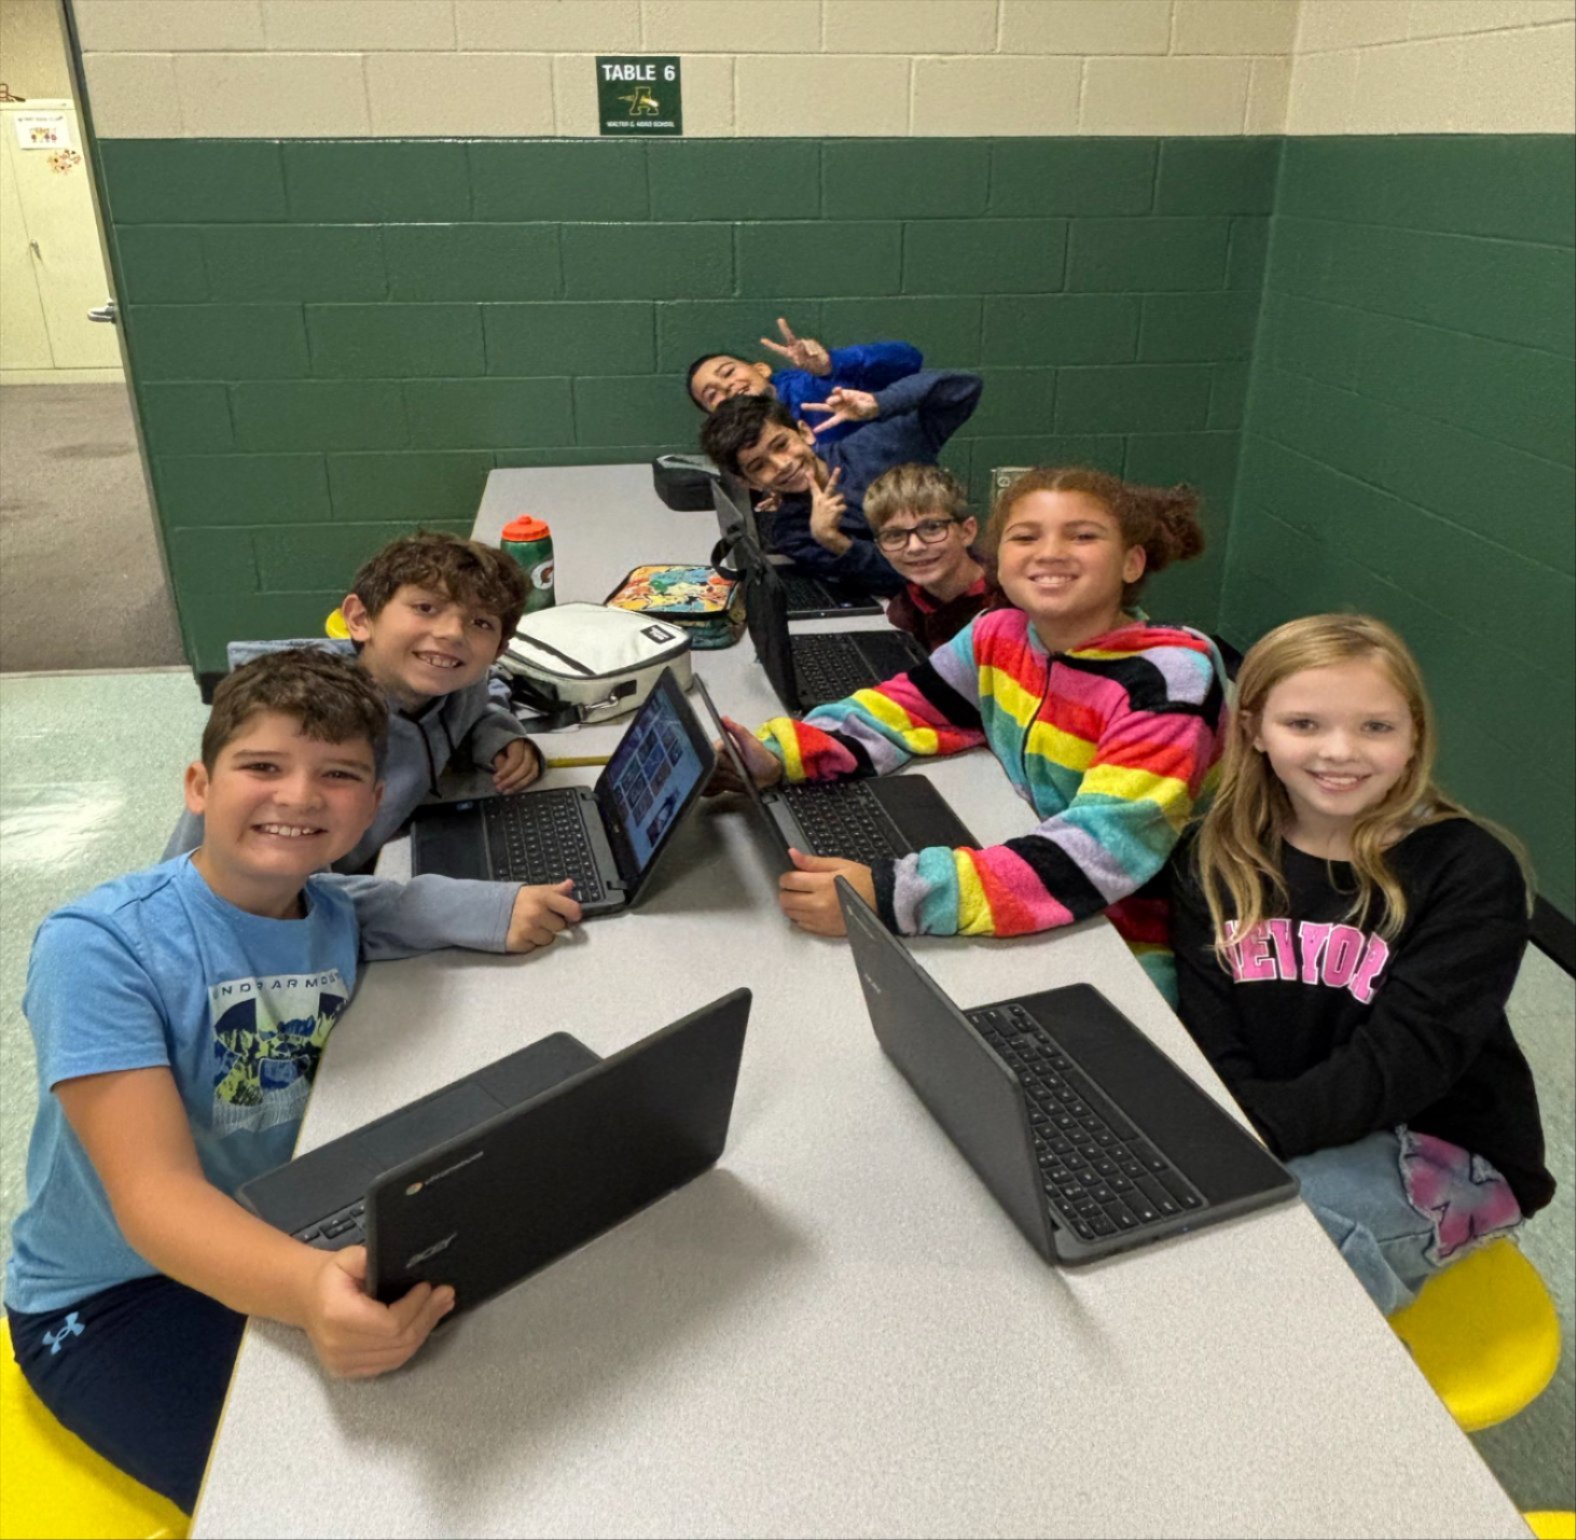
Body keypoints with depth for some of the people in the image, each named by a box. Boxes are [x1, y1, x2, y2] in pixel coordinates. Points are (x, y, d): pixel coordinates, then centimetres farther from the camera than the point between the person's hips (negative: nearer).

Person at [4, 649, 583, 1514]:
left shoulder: (338, 914, -8)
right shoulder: (98, 946, -25)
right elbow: (154, 1191, -32)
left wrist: (506, 910, -13)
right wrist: (307, 1289, -52)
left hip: (282, 1240, 5)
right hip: (112, 1297, -5)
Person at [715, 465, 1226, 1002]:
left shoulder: (1171, 675, -23)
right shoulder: (1000, 637, -5)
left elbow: (1105, 848, -33)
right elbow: (894, 714, 3)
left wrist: (890, 897, -43)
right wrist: (773, 756, -18)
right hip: (1042, 923, 5)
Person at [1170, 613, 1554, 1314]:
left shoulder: (1471, 873, -12)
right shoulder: (1218, 860, 0)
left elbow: (1404, 1056, -21)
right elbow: (1210, 1041, -6)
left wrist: (1258, 1126, -33)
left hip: (1443, 1151, -4)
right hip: (1273, 1135, 4)